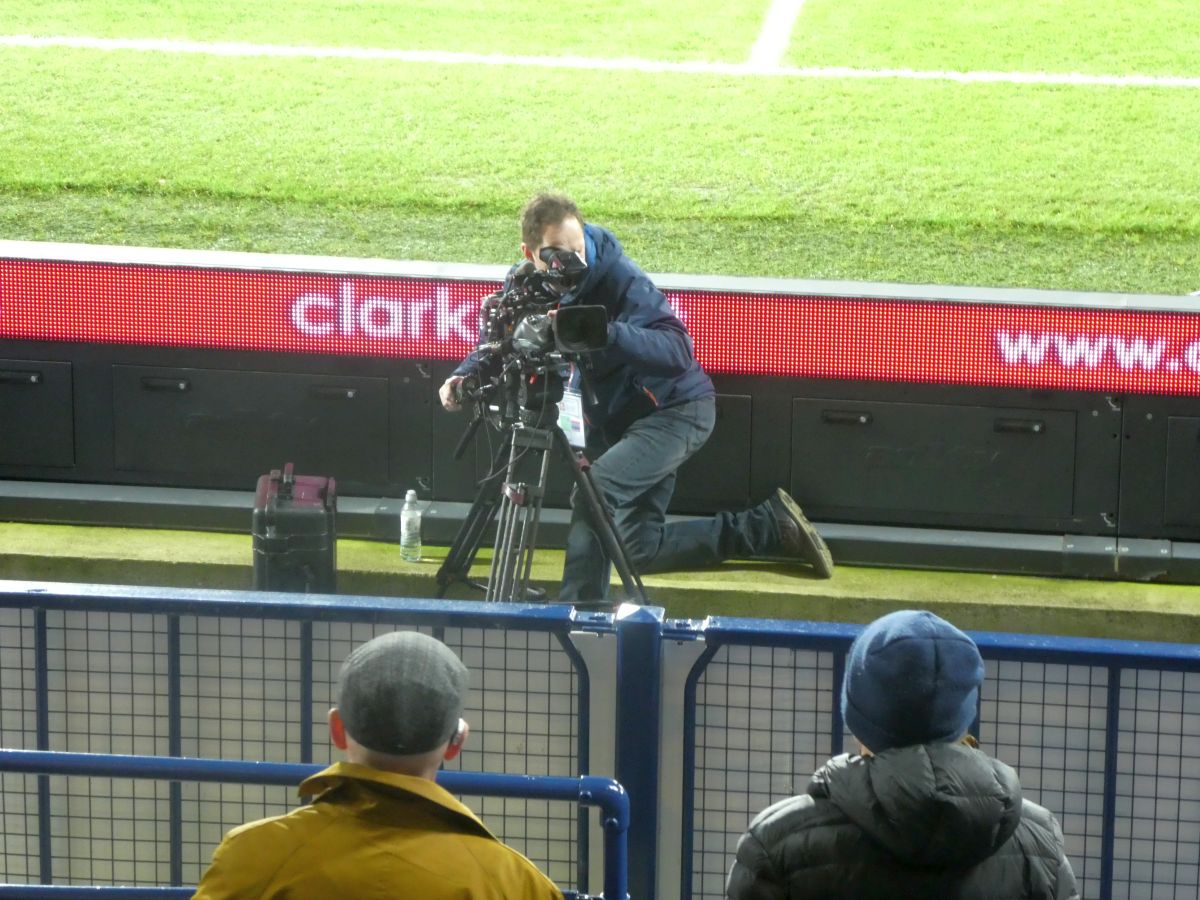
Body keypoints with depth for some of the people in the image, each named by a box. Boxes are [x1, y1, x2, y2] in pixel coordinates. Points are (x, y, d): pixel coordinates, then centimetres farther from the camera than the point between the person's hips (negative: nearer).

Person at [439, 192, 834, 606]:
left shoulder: (618, 278, -27)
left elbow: (677, 350, -39)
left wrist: (606, 331, -54)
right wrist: (466, 374, -16)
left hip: (676, 409, -9)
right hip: (616, 418, 9)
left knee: (596, 490, -30)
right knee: (641, 549, 8)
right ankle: (770, 525, 17)